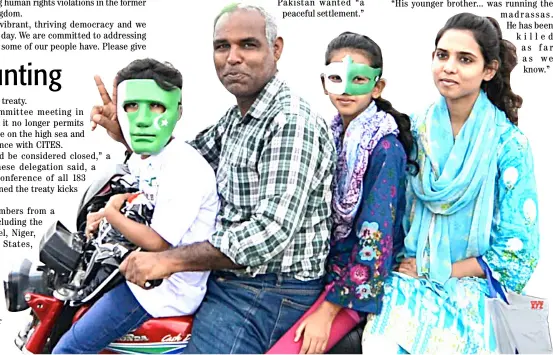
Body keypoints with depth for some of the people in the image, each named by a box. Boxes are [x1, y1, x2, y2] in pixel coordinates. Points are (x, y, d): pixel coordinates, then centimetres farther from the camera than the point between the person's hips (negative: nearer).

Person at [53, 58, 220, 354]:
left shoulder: (184, 169, -26)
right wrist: (104, 215, 6)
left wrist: (112, 214, -12)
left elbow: (157, 243, -25)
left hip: (167, 290, -10)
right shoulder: (141, 159, 4)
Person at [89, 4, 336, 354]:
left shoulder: (292, 121, -20)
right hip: (228, 277, 10)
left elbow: (272, 230, -28)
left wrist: (169, 260, -25)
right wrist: (126, 132, 6)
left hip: (271, 295, -9)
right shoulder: (235, 118, 11)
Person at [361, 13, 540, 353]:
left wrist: (438, 273, -10)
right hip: (409, 280, 2)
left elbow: (515, 252, -6)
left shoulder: (508, 143, -6)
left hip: (469, 287, -2)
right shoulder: (416, 129, 3)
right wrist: (406, 265, -5)